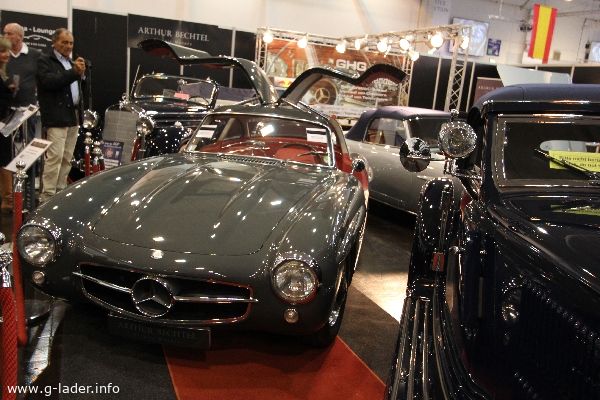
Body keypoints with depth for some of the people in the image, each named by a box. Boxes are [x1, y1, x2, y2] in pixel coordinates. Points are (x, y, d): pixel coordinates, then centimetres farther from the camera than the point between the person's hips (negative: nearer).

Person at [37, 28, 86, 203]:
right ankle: (47, 195, -9)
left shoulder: (71, 62, 22)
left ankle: (61, 191, 16)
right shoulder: (44, 60, -1)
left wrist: (81, 73, 2)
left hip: (74, 116, 8)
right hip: (56, 117, -7)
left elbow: (78, 85, 22)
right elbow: (49, 82, -17)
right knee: (55, 156, -12)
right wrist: (74, 72, -21)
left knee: (67, 158, 9)